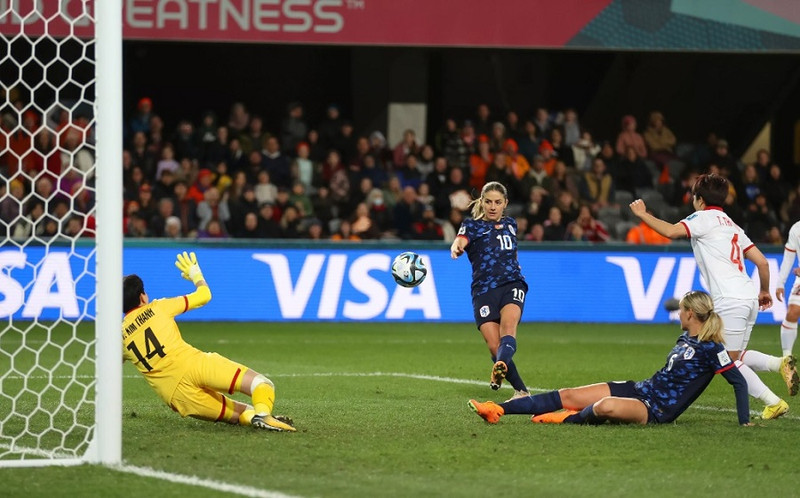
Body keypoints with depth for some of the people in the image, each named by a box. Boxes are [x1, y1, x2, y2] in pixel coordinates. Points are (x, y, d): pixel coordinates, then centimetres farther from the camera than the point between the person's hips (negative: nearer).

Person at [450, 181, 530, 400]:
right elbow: (460, 241, -17)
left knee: (508, 326, -29)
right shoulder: (472, 225, 7)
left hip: (512, 284, 1)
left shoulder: (510, 224, 19)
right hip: (484, 290, -1)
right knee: (494, 345, -15)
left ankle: (501, 366, -56)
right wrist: (456, 247, -39)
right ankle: (521, 391, -2)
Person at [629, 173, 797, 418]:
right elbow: (762, 262, 20)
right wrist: (764, 291, 33)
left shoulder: (705, 218, 0)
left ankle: (773, 403, -6)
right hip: (748, 297, 9)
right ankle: (780, 363, -2)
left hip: (729, 300, -8)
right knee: (736, 358, 18)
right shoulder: (732, 226, 23)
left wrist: (642, 214, -5)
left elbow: (672, 231, -17)